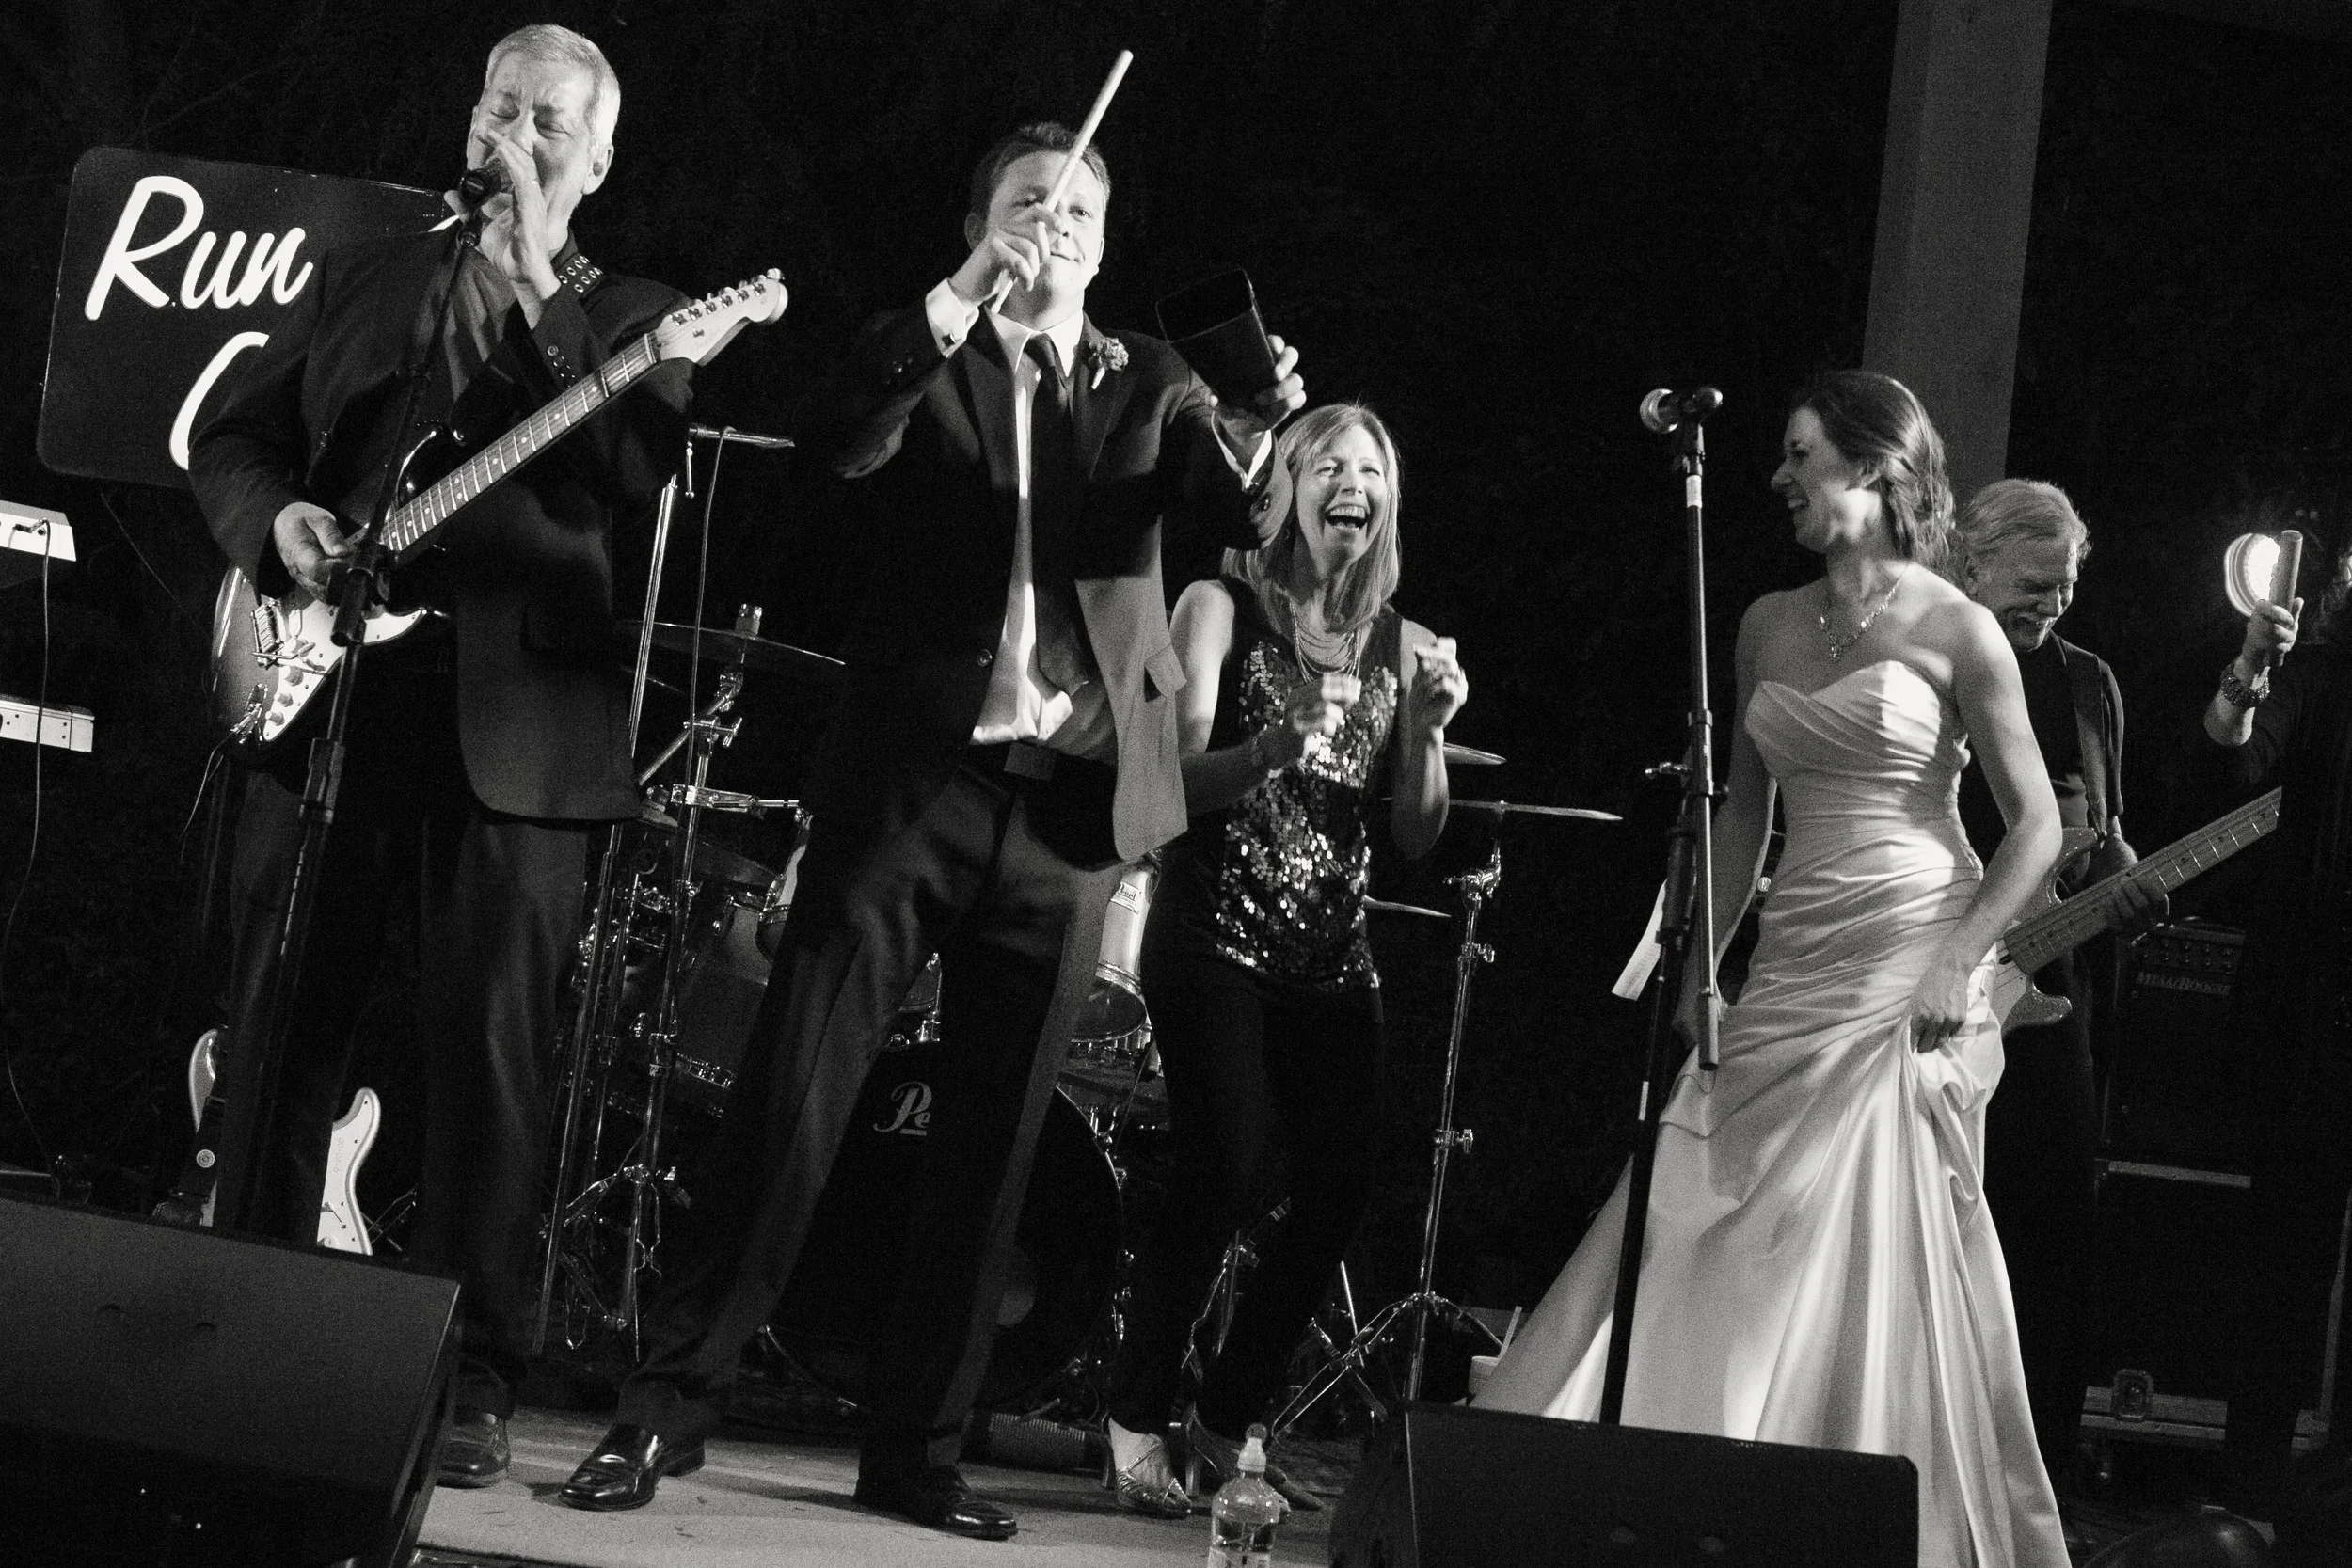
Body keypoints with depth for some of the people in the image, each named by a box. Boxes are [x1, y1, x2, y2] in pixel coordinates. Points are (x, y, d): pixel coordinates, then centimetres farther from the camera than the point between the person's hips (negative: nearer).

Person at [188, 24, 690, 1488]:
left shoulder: (634, 322, 9)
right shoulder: (362, 280, 17)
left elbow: (629, 470, -10)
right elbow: (231, 440, 18)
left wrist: (537, 289, -11)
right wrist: (276, 519, -3)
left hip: (517, 721, -3)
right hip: (332, 691, 3)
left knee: (492, 1048, -4)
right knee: (281, 1025, 5)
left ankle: (474, 1380, 1)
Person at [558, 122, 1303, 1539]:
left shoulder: (1151, 386, 15)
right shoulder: (929, 366, 9)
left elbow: (1246, 519, -3)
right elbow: (836, 445, -12)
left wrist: (1259, 436, -25)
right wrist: (957, 306, -22)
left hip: (1073, 797, 2)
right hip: (912, 778, -2)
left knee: (992, 1142, 4)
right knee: (788, 1100, -9)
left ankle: (918, 1447, 11)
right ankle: (668, 1409, -6)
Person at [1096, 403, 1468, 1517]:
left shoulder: (1401, 647, 12)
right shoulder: (1225, 607, 1)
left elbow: (1417, 837, 9)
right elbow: (1180, 778, -10)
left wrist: (1428, 731, -8)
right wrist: (1274, 748, -28)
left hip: (1331, 949, 5)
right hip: (1217, 932, -4)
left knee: (1341, 1183, -7)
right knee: (1227, 1168, -19)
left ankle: (1227, 1422, 11)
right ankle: (1137, 1419, -3)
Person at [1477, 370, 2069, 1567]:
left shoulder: (1955, 632, -5)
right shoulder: (1769, 625, 12)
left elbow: (2036, 826, -4)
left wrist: (1957, 961, -15)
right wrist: (1701, 967, 10)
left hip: (1910, 965, -5)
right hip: (1792, 965, 5)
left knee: (1886, 1267, -4)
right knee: (1712, 1243, 1)